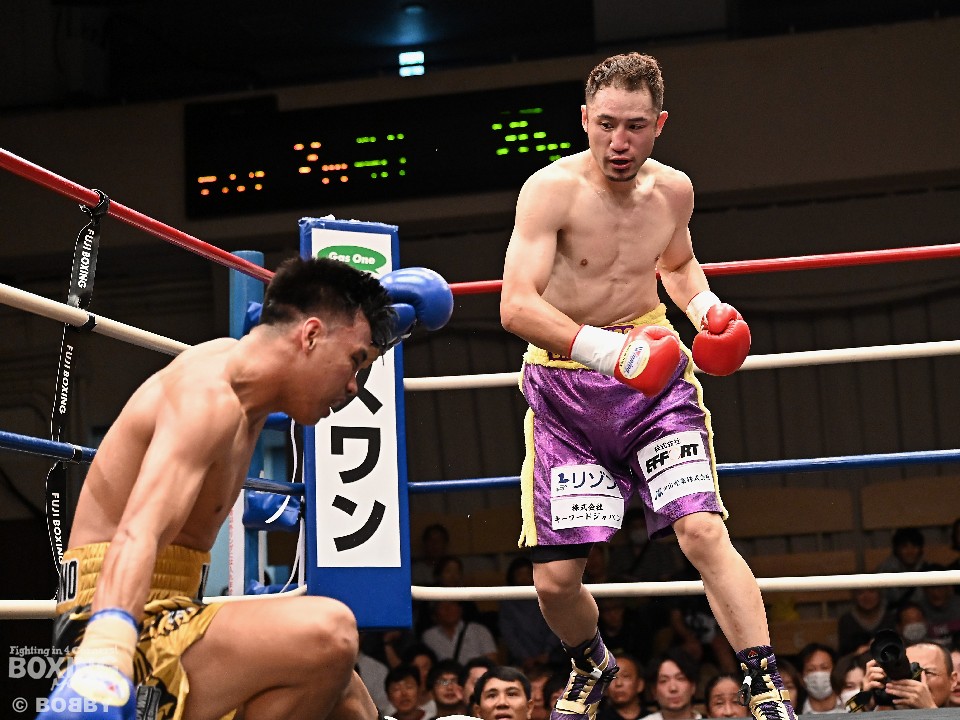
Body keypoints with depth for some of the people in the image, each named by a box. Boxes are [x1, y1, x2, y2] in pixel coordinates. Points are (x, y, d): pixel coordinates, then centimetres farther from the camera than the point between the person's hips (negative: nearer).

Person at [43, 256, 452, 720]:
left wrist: (384, 310, 39)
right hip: (123, 633, -11)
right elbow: (137, 536, -35)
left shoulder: (240, 360, 12)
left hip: (160, 623, 11)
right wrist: (102, 662, -49)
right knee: (329, 634, -32)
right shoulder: (208, 397, -18)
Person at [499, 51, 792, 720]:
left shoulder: (673, 189, 2)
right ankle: (592, 665, 33)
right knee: (555, 578, 0)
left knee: (703, 530, -18)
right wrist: (605, 348, -39)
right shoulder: (553, 189, -15)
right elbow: (516, 306, -26)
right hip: (565, 385, -2)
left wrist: (706, 306, 3)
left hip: (654, 373, 2)